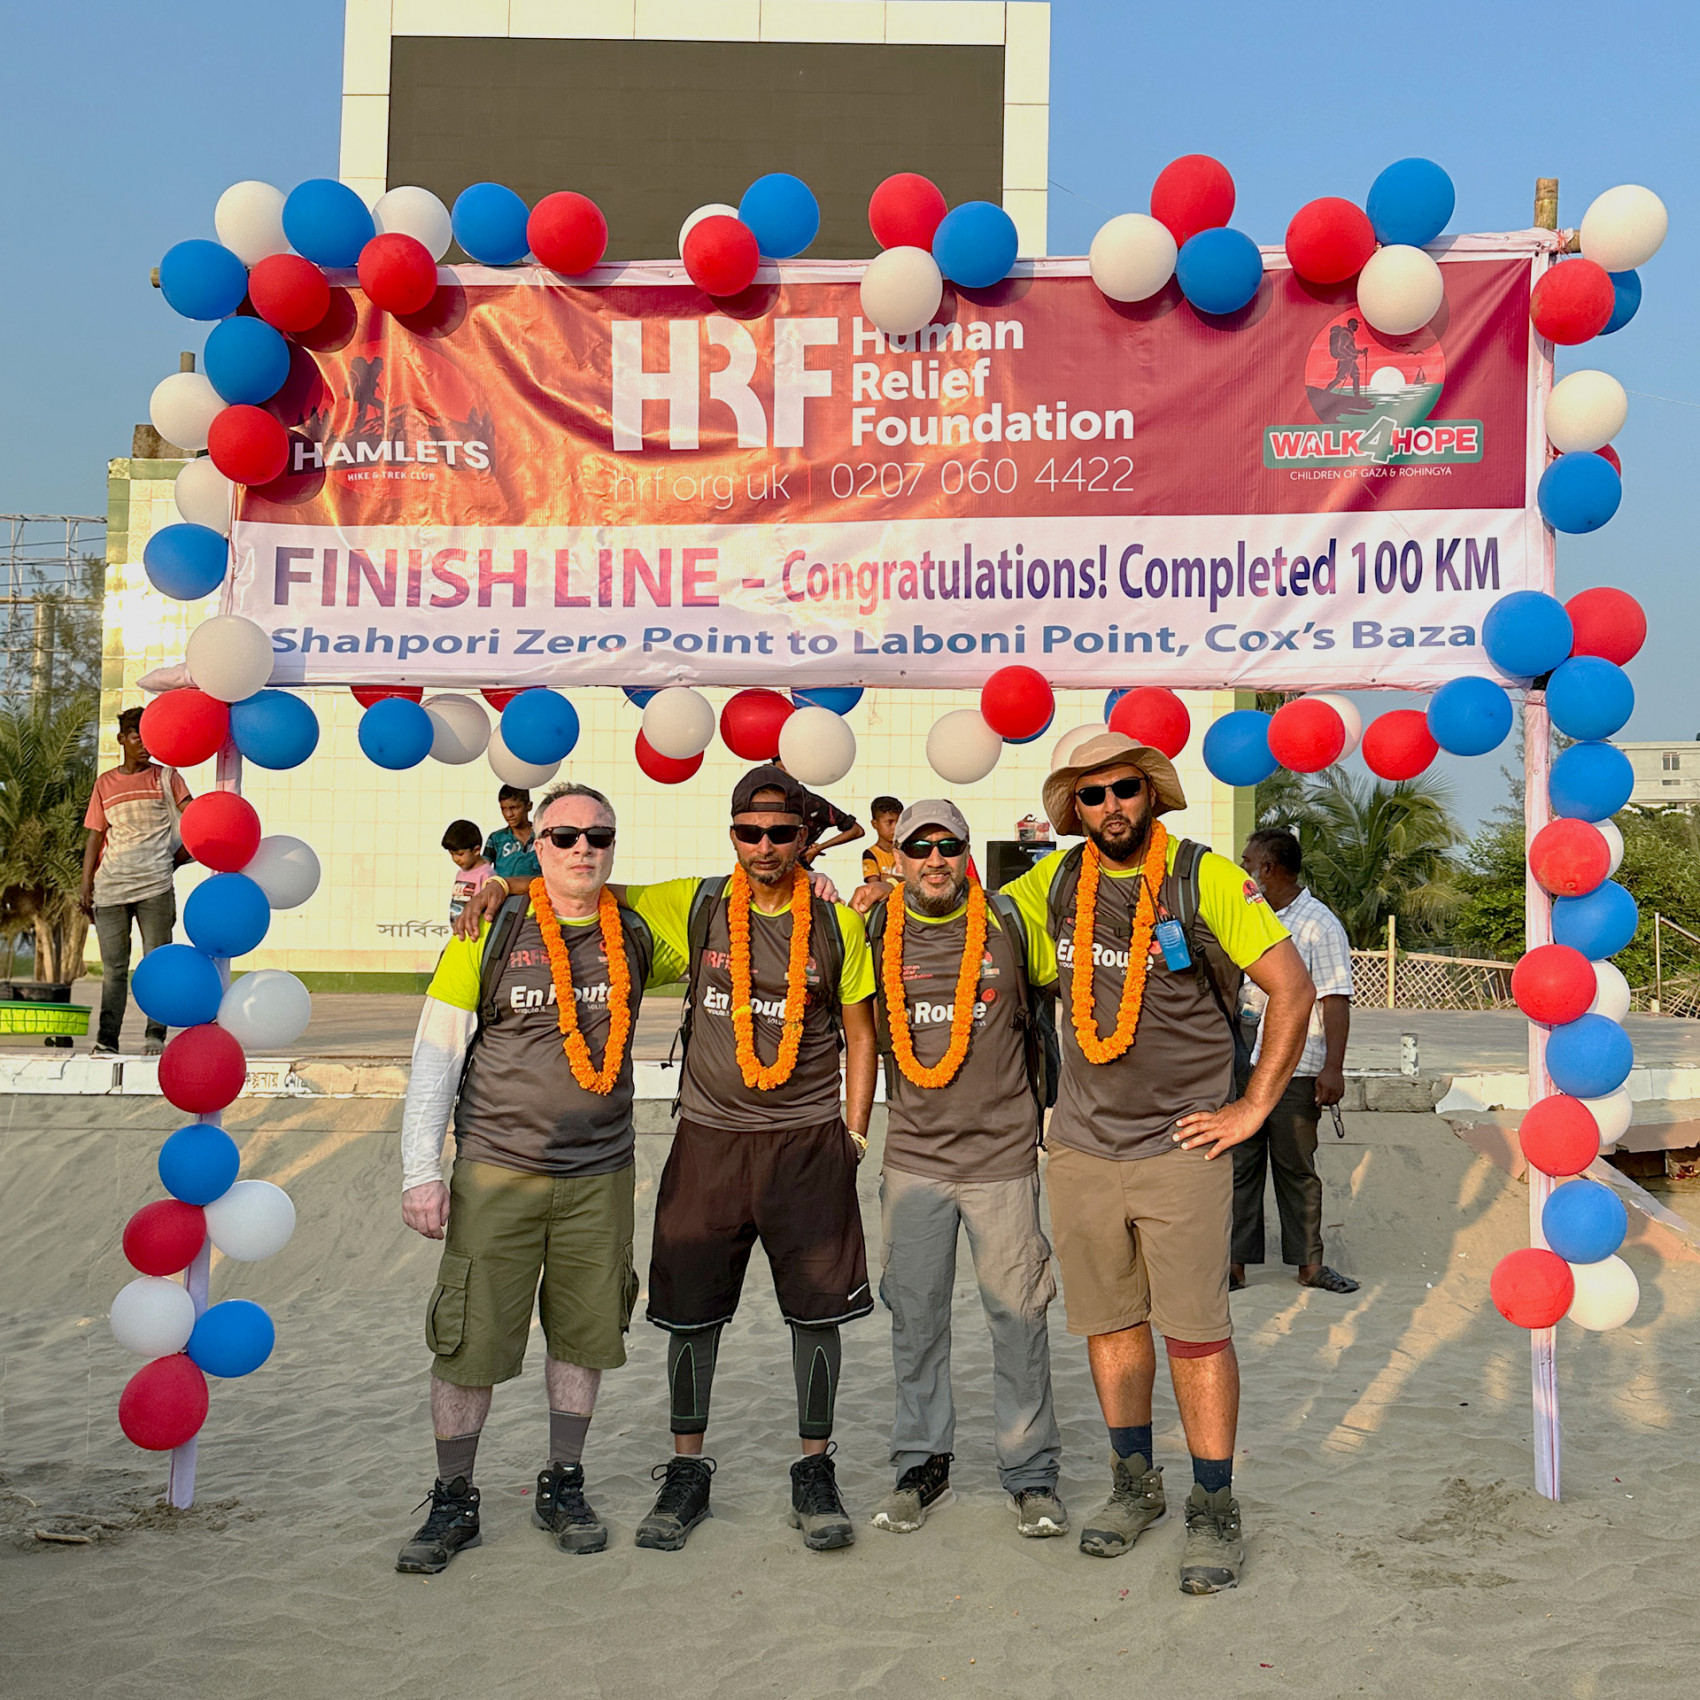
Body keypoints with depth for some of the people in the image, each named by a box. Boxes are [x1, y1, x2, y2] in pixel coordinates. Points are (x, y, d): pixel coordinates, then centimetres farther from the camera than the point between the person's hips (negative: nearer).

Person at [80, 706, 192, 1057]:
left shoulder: (166, 778, 9)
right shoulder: (105, 784, 14)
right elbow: (95, 836, 13)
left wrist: (175, 859, 1)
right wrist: (86, 884, 7)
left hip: (154, 885, -2)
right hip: (110, 886, 2)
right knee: (113, 966, 1)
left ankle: (155, 1035, 1)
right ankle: (106, 1040, 2)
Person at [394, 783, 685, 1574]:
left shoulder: (635, 935, 4)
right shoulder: (491, 931, -4)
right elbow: (436, 1053, -2)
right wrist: (420, 1170, -7)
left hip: (600, 1175, 3)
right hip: (496, 1172, -2)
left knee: (584, 1331, 10)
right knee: (471, 1339, 1)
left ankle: (563, 1487, 29)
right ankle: (453, 1503, 19)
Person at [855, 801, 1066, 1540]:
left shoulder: (1006, 922, 1)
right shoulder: (875, 930, 4)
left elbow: (1038, 1015, 11)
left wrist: (1041, 1108, 11)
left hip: (1003, 1152, -2)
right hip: (913, 1154, 2)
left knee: (1018, 1315, 2)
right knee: (915, 1315, 8)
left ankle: (1031, 1475, 15)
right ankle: (922, 1465, 23)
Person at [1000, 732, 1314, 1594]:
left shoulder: (1206, 878, -9)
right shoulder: (1056, 882, 4)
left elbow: (1292, 988, -8)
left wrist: (1254, 1108, -7)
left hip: (1181, 1145, -4)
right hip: (1082, 1143, 4)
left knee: (1197, 1331, -1)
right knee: (1110, 1321, 13)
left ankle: (1213, 1508, 13)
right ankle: (1134, 1483, 30)